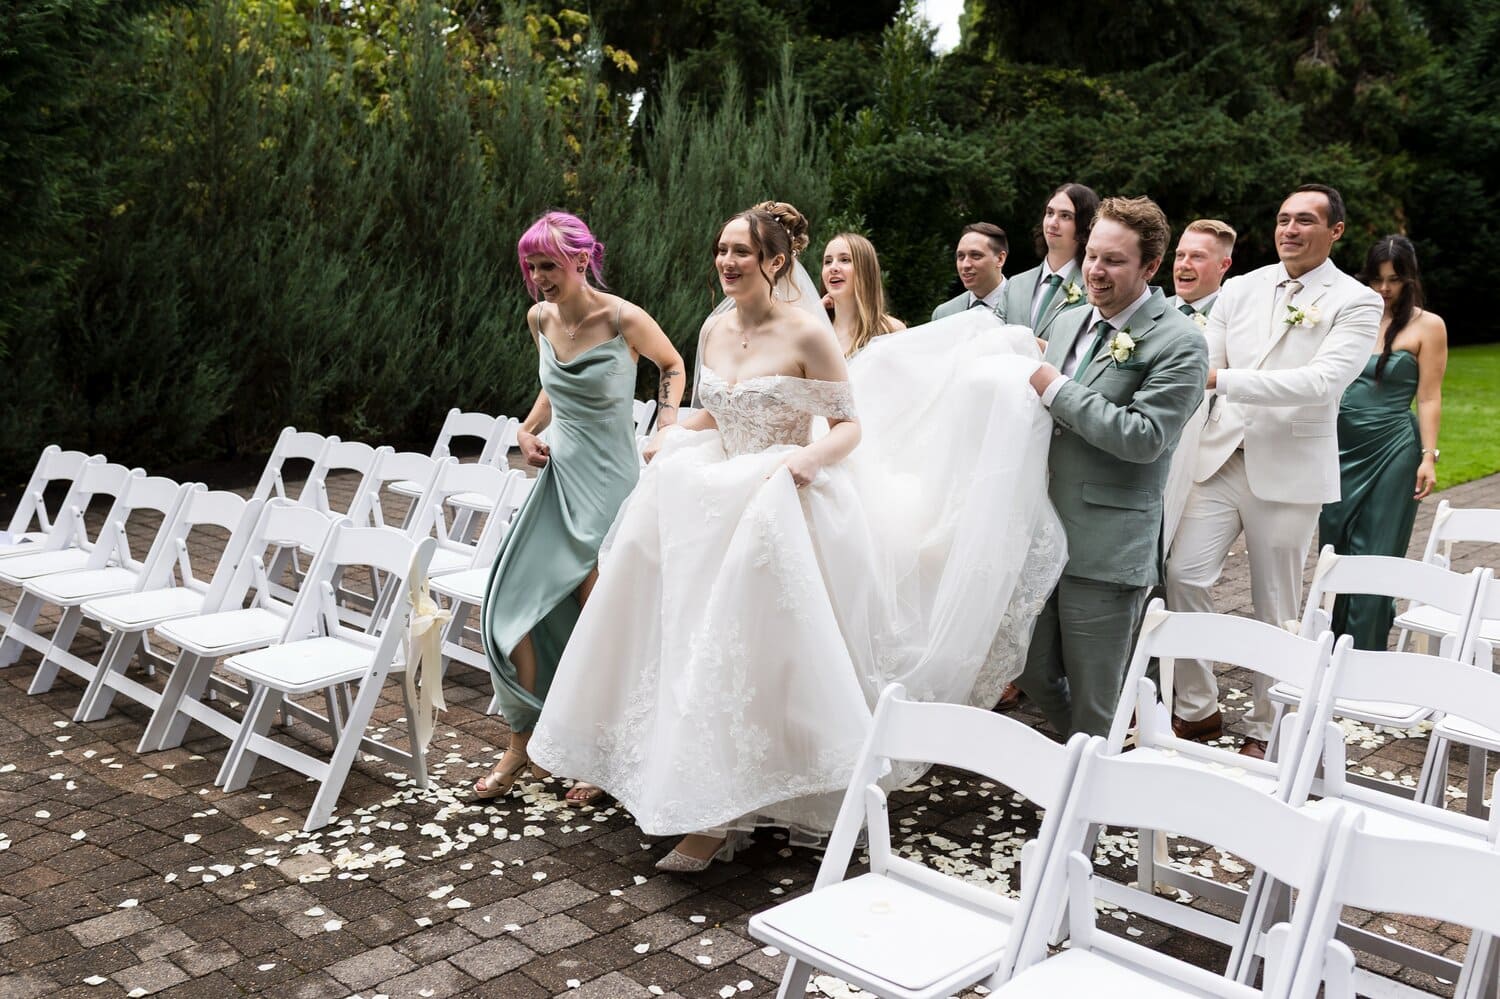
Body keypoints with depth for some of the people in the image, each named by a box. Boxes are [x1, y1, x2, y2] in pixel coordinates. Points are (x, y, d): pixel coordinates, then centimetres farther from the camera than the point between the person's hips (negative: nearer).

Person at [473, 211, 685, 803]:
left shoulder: (623, 320, -13)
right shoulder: (539, 318, 5)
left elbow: (672, 364, 6)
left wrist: (669, 419, -7)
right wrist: (528, 430, 8)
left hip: (608, 482, -6)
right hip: (557, 475, 6)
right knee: (513, 604, 1)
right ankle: (523, 741, 17)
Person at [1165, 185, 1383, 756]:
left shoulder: (1356, 304, -4)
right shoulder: (1240, 289, 11)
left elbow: (1321, 381, -19)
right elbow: (1205, 367, 8)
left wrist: (1221, 379, -26)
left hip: (1289, 470, -3)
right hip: (1221, 458, 4)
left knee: (1275, 606, 5)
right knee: (1183, 574, -6)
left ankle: (1263, 730, 21)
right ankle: (1198, 708, 11)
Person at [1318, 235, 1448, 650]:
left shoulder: (1427, 326, 0)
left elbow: (1429, 397, -3)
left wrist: (1428, 457, -10)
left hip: (1392, 448, -4)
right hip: (1342, 445, 4)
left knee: (1375, 554, -1)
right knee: (1335, 549, 8)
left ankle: (1365, 658, 8)